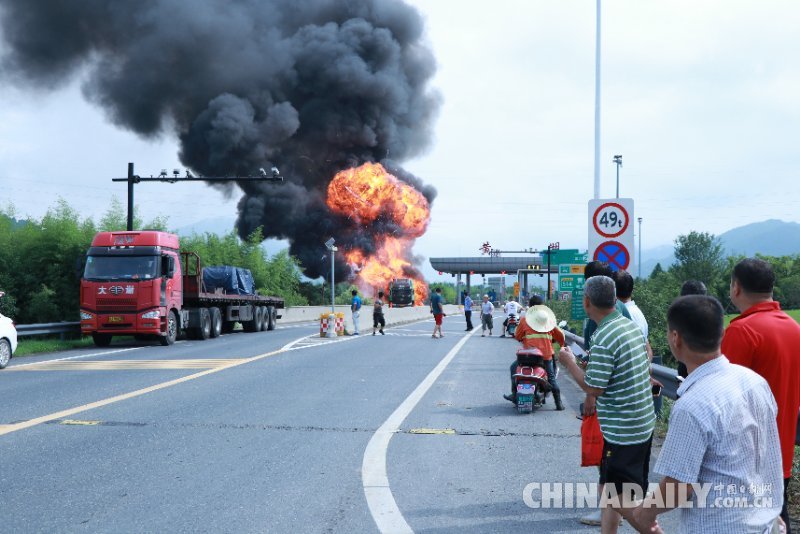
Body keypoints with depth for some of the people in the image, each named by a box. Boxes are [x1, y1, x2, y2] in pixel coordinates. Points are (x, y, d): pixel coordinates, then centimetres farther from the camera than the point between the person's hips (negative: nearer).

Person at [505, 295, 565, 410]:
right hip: (547, 354, 3)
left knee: (514, 367, 17)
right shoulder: (549, 319, 11)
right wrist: (561, 344, 36)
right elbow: (560, 335, 15)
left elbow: (517, 336, 11)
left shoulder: (525, 320, 3)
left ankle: (515, 394, 10)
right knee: (551, 378, 13)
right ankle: (558, 403, 9)